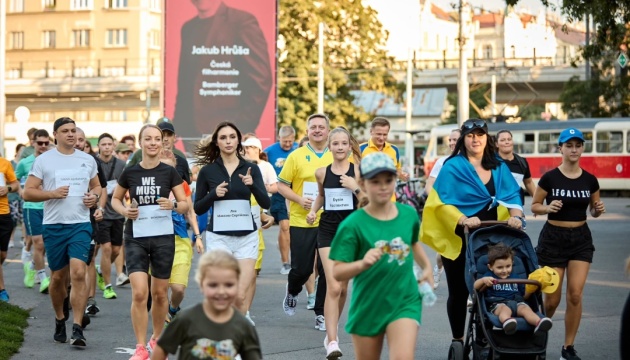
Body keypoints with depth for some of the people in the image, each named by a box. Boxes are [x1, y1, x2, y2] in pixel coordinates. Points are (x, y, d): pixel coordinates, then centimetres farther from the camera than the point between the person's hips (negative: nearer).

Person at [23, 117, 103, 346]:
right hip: (54, 225, 0)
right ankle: (60, 319, 32)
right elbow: (28, 193, -2)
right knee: (58, 277, 9)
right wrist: (52, 193, -16)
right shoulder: (43, 160, 1)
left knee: (78, 273, -15)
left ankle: (77, 329, -14)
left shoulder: (88, 160, 9)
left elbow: (96, 186, 22)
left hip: (81, 224, 0)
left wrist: (95, 196, -1)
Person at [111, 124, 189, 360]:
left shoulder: (169, 172, -2)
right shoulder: (130, 173, 0)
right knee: (139, 293, -12)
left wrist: (173, 205, -20)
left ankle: (157, 339, 30)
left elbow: (185, 205, 2)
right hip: (135, 238, 0)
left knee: (159, 293, 9)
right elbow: (115, 199, 14)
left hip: (163, 237, 0)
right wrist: (124, 211, -6)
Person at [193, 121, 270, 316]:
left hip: (246, 236, 1)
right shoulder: (207, 171, 2)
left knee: (241, 295, -3)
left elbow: (266, 203, -4)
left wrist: (252, 184, -21)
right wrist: (214, 194, -12)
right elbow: (198, 209, 6)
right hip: (218, 236, -1)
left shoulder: (251, 169, 4)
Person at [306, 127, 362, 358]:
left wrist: (355, 187, -18)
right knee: (333, 287, -13)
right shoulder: (322, 172, 2)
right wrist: (313, 211, 7)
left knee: (343, 287, 11)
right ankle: (332, 341, -15)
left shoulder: (358, 171, -4)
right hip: (328, 230, 0)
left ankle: (331, 331, 33)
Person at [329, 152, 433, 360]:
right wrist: (363, 263, -34)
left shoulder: (409, 214, 1)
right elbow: (337, 272, -18)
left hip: (405, 302, 2)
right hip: (368, 306, -1)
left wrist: (427, 267, 16)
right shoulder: (353, 225, -13)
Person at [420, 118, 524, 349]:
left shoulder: (498, 167, 9)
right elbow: (443, 203, -11)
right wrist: (463, 220, -26)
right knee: (459, 291, 5)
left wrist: (515, 216, -17)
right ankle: (458, 341, 17)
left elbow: (512, 196, 3)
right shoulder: (452, 166, -4)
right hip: (458, 239, -3)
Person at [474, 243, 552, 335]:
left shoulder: (515, 278, 28)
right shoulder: (489, 277, 19)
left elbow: (525, 296, 29)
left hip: (517, 303, 3)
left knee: (525, 308, -30)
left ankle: (538, 322, -60)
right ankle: (506, 321, -74)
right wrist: (483, 280, -17)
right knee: (505, 308, -38)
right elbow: (475, 287, 4)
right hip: (497, 304, -3)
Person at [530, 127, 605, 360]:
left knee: (575, 294, -8)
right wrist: (548, 207, -21)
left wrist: (598, 210, -10)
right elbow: (534, 206, -1)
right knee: (552, 298, 1)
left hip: (581, 238, 2)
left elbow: (594, 211, 13)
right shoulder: (550, 178, -9)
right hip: (553, 238, -2)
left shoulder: (590, 180, 1)